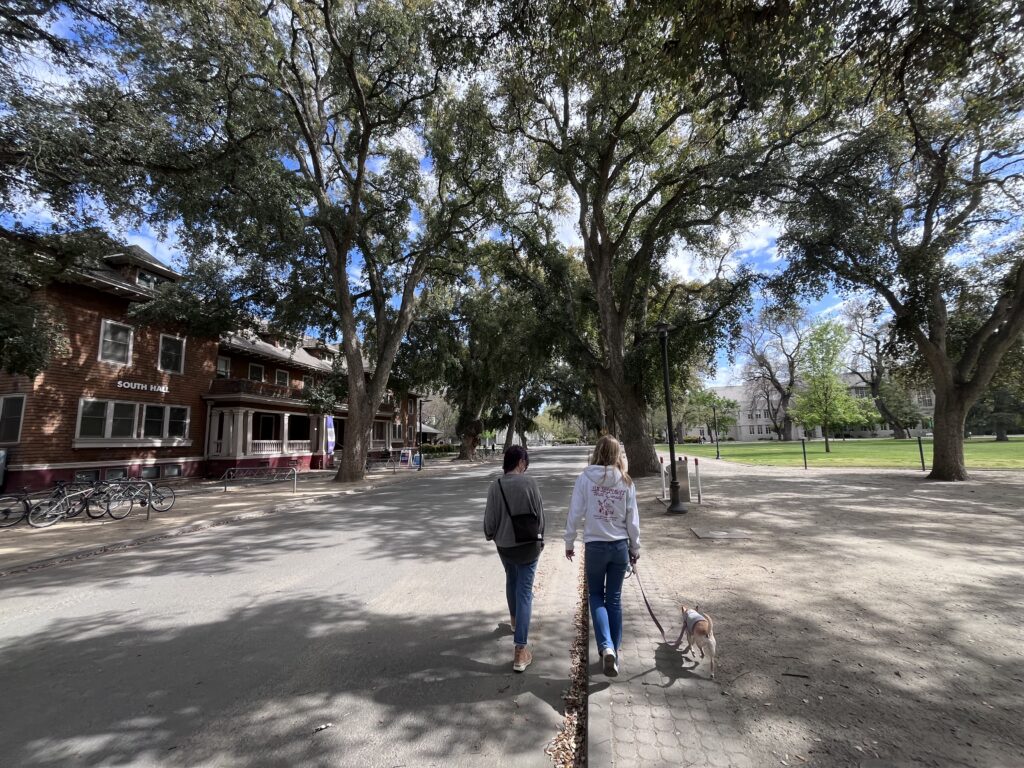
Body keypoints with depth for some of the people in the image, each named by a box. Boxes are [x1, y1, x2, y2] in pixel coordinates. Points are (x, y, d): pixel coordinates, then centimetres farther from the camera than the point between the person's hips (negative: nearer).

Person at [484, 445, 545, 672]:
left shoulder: (496, 485, -10)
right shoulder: (529, 482, -16)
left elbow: (490, 517, -4)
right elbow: (539, 514, -9)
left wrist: (490, 535, 18)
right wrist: (540, 538, 8)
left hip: (504, 545, 3)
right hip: (528, 544, -3)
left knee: (511, 581, 28)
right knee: (524, 592, 4)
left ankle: (514, 621, 50)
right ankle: (520, 651, 4)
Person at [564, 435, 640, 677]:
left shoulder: (585, 478, -10)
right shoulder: (626, 482, -5)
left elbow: (575, 513, -8)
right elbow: (633, 519, 0)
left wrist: (569, 543, 5)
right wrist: (635, 548, 13)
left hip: (595, 546, -2)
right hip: (620, 546, 2)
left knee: (596, 596, 14)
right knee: (614, 598, 16)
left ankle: (606, 647, -2)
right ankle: (615, 648, 27)